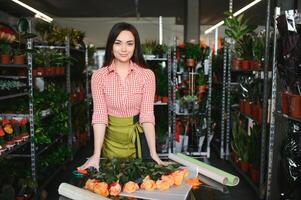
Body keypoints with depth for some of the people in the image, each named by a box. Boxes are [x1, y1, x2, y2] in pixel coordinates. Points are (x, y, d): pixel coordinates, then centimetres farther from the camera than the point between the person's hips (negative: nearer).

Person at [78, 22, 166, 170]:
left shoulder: (147, 75, -9)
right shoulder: (98, 76, -8)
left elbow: (147, 115, -13)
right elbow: (99, 115, -12)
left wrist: (153, 153, -20)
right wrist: (96, 155, -19)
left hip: (138, 136, 0)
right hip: (110, 137, 1)